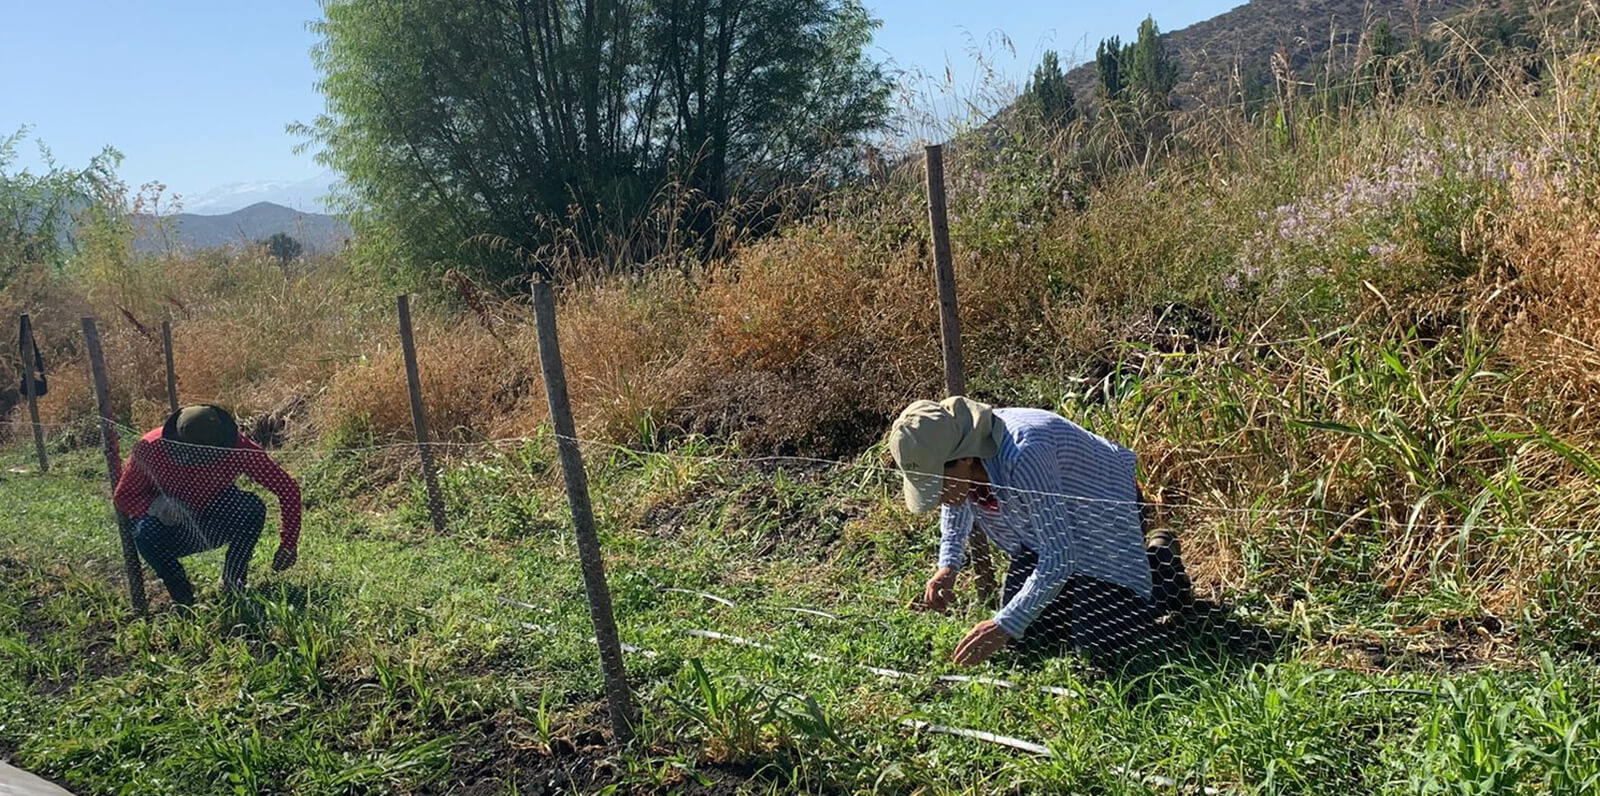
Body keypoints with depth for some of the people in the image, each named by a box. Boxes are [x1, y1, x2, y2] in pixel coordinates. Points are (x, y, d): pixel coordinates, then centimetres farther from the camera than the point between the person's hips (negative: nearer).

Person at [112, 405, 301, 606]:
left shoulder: (235, 447, -26)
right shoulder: (151, 448, -25)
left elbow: (287, 488, -23)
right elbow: (122, 497, -12)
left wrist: (288, 545, -25)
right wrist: (155, 505, -35)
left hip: (217, 525, 0)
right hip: (174, 531, 0)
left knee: (253, 508, -30)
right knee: (146, 533, -34)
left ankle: (232, 583, -9)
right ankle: (183, 599, -9)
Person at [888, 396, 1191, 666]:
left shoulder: (1022, 456, -43)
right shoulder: (951, 466, -18)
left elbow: (1060, 556, -39)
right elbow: (956, 508, 10)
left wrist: (1006, 624, -38)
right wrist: (947, 566, -6)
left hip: (1103, 520, -7)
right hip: (1042, 529, 7)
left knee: (1102, 643, -13)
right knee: (1025, 641, 3)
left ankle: (1160, 565, 13)